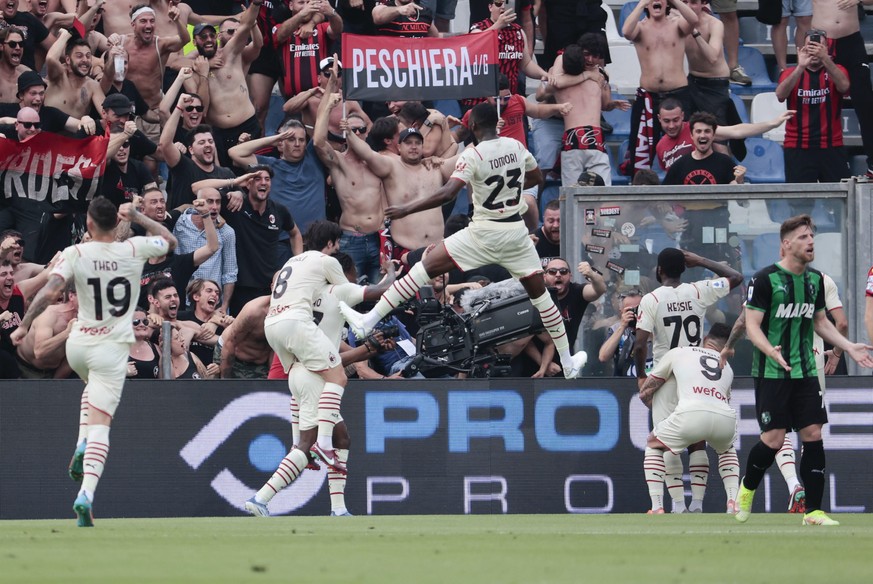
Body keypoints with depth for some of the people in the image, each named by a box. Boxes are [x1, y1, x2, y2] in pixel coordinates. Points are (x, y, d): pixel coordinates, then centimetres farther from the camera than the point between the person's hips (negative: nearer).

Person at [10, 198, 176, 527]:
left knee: (94, 386, 36)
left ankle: (84, 447, 14)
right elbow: (170, 241, 15)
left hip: (78, 345, 1)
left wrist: (25, 325, -9)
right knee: (100, 423, -7)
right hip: (113, 348, -1)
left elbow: (49, 292, -18)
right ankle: (86, 493, -25)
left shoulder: (76, 254, -8)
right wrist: (137, 217, 19)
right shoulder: (134, 250, -5)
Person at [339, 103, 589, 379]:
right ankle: (568, 363, 22)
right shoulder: (516, 147, 2)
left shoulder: (473, 155, -14)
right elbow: (536, 177, 20)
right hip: (516, 232, 5)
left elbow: (447, 193, -25)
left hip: (484, 233, -5)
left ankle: (368, 322, -8)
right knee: (539, 292, 17)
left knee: (426, 266, -2)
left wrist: (407, 209, -18)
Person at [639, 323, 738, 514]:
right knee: (727, 450, 39)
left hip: (691, 414, -3)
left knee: (653, 445, 26)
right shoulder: (727, 368, 33)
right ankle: (733, 502, 24)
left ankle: (657, 508, 13)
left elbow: (645, 393, 31)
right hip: (725, 418, 3)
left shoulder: (677, 353, 26)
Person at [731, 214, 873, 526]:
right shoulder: (765, 280, -10)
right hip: (772, 372, -6)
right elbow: (752, 325, -12)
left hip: (805, 371, 6)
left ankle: (813, 510, 3)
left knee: (813, 435, -2)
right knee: (773, 439, -8)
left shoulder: (815, 279, 9)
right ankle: (747, 489, 20)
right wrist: (770, 351, -31)